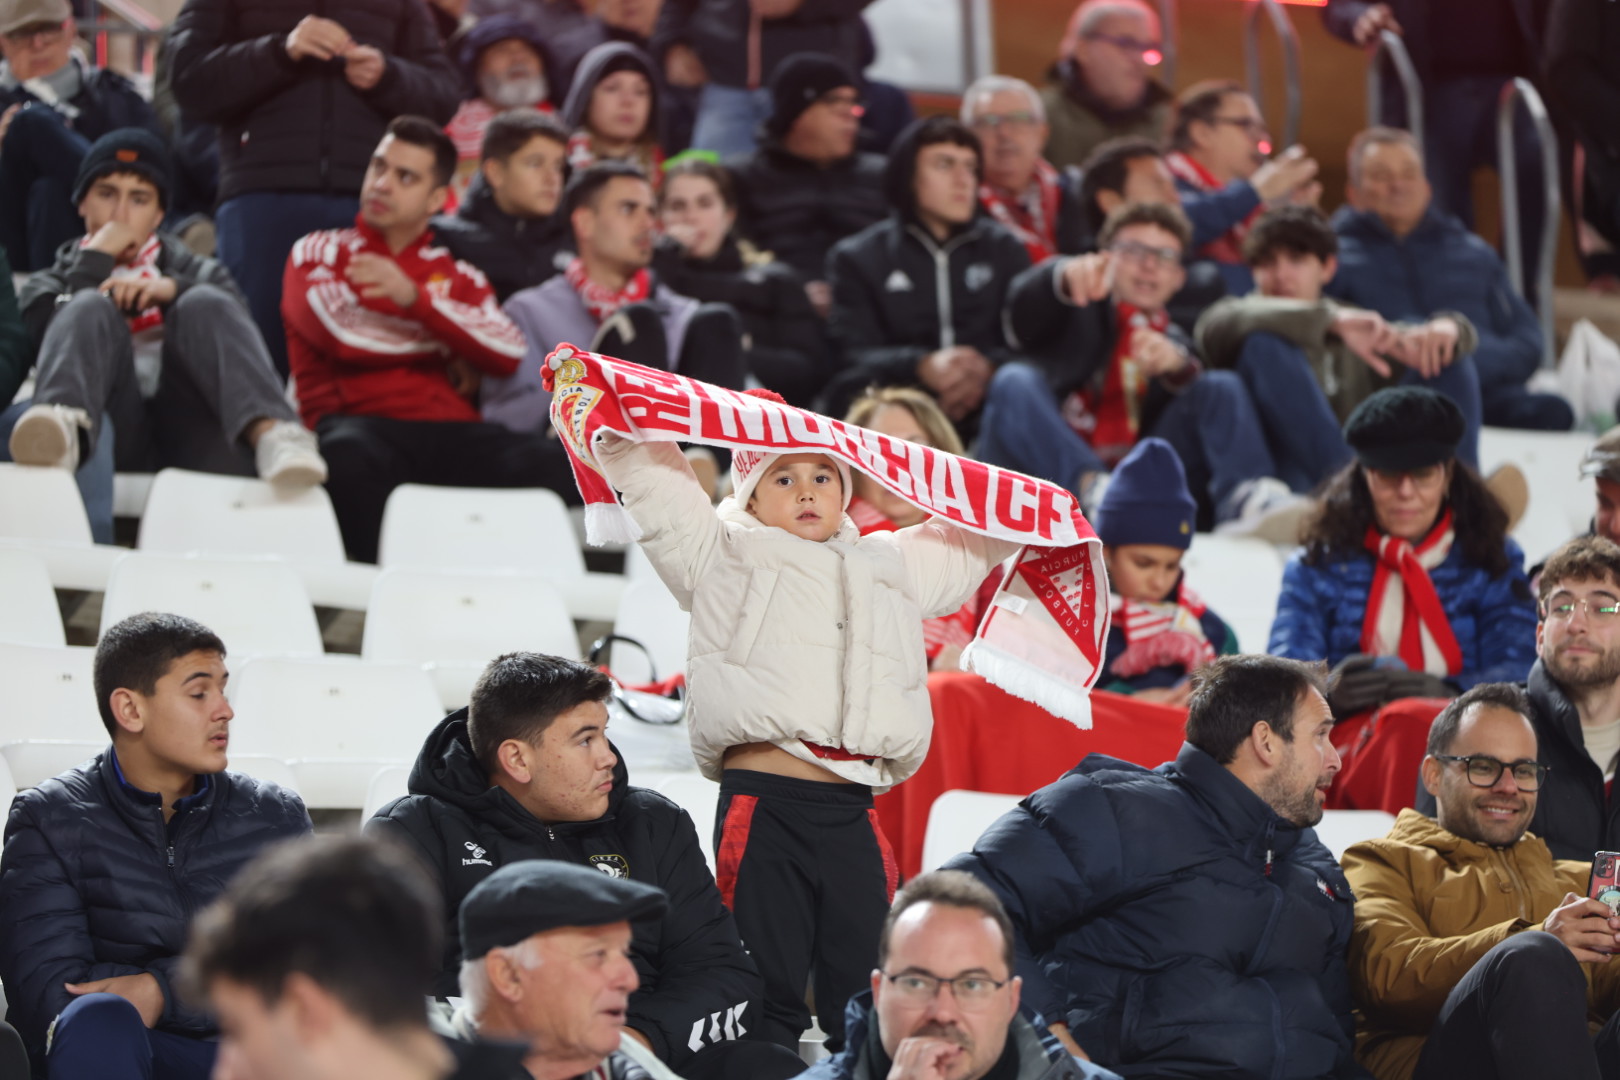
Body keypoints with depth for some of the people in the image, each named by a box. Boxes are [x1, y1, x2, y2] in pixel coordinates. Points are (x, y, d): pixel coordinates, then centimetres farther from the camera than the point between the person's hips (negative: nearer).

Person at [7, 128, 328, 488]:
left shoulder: (191, 269, 31)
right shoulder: (50, 283, 28)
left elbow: (232, 319, 6)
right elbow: (58, 336, 2)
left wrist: (174, 290, -10)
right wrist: (95, 259, 4)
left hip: (186, 432, 1)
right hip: (113, 441, -1)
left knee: (202, 304, -20)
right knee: (91, 308, -22)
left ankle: (269, 433, -52)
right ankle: (64, 431, -59)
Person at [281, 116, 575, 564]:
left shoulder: (456, 274, 25)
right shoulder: (319, 253, 18)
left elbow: (509, 353, 5)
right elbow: (340, 332, -3)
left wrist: (414, 296, -8)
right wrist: (449, 344, 9)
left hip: (449, 430, 3)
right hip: (358, 423, -3)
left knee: (553, 461, -30)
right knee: (350, 460, -42)